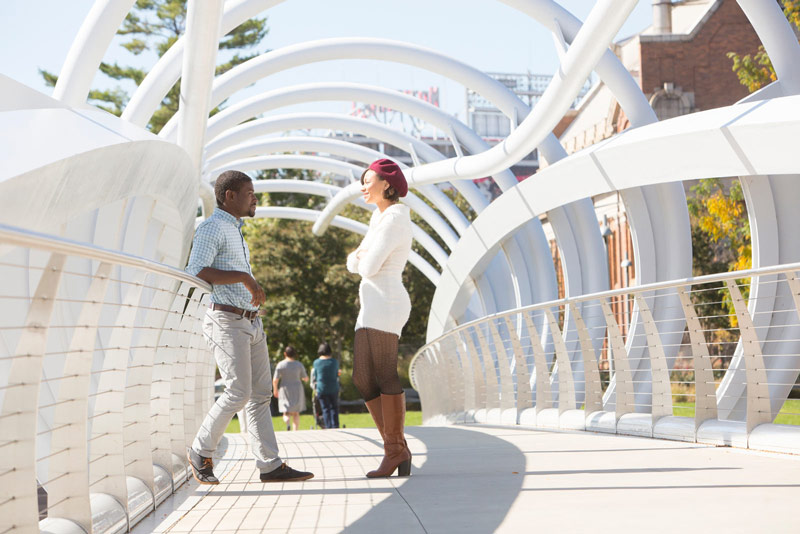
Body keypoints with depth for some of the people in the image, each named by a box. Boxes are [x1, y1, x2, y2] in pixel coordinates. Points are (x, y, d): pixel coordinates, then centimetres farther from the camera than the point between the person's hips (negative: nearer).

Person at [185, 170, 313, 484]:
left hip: (251, 322, 9)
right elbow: (195, 271, -21)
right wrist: (244, 277, -22)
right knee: (238, 392, -14)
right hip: (226, 321, -9)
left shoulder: (235, 231, 23)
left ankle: (270, 465, 1)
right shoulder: (212, 228, -7)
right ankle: (201, 452, 3)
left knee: (260, 394, 3)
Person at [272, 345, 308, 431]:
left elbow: (275, 380, -10)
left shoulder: (280, 365, -8)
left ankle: (287, 421, -28)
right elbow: (306, 379, 3)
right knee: (296, 413, 10)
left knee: (286, 412, 5)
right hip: (297, 390, 1)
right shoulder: (299, 365, -4)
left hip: (285, 390, -1)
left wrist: (275, 390, 6)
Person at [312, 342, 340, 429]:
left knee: (325, 409, 5)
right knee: (334, 408, 11)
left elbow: (315, 377, 5)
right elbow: (337, 375, 9)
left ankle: (328, 427, 2)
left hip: (321, 389, -1)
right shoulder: (334, 361, -1)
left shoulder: (316, 362, -4)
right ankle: (335, 426, 5)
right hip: (334, 388, 1)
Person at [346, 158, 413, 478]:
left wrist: (365, 259, 7)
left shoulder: (393, 220, -10)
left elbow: (369, 268, -15)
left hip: (384, 304, -10)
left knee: (384, 378, -8)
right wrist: (360, 256, 0)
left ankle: (395, 451, -4)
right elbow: (353, 264, 22)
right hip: (373, 308, 10)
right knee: (363, 379, 6)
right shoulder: (381, 219, 22)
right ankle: (397, 449, 7)